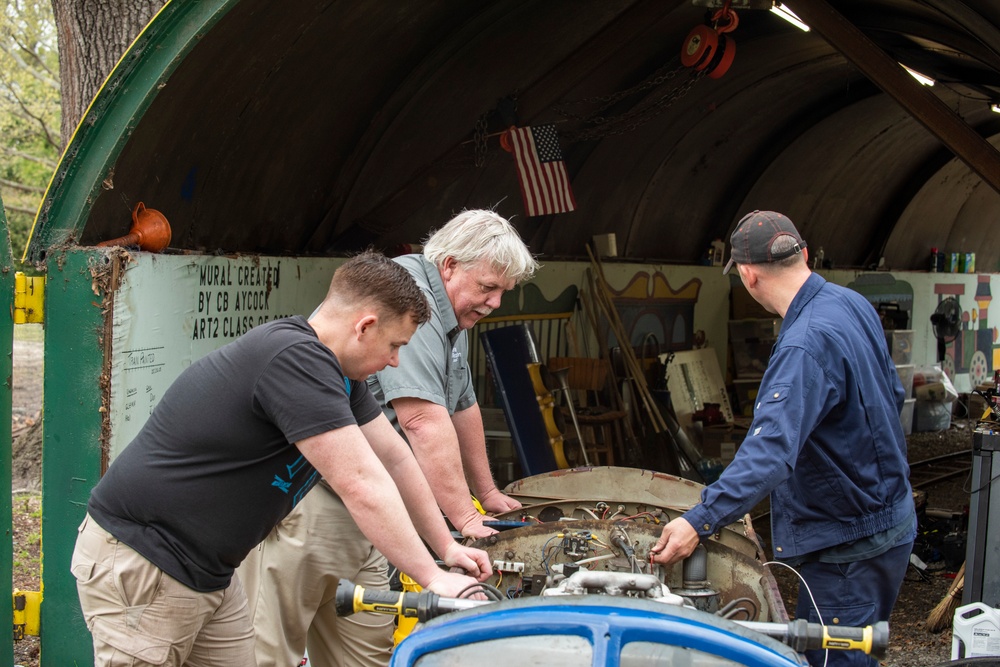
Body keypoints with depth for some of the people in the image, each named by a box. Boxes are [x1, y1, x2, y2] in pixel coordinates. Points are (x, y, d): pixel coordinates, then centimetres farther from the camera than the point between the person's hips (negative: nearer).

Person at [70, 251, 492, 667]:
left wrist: (447, 546, 12)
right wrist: (432, 578, -20)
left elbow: (394, 458, 14)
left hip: (205, 570, 10)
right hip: (137, 562, -10)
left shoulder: (336, 372, 7)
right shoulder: (296, 359, -25)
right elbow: (361, 485, -26)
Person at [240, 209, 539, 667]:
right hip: (309, 498, -10)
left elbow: (463, 408, 29)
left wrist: (488, 494, 35)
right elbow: (423, 421, -23)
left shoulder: (453, 317, 17)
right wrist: (464, 519, -19)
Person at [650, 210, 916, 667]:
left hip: (850, 545, -10)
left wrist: (700, 522, -41)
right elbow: (892, 394, 16)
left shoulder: (806, 346, -28)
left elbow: (771, 451, -38)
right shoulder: (853, 304, 2)